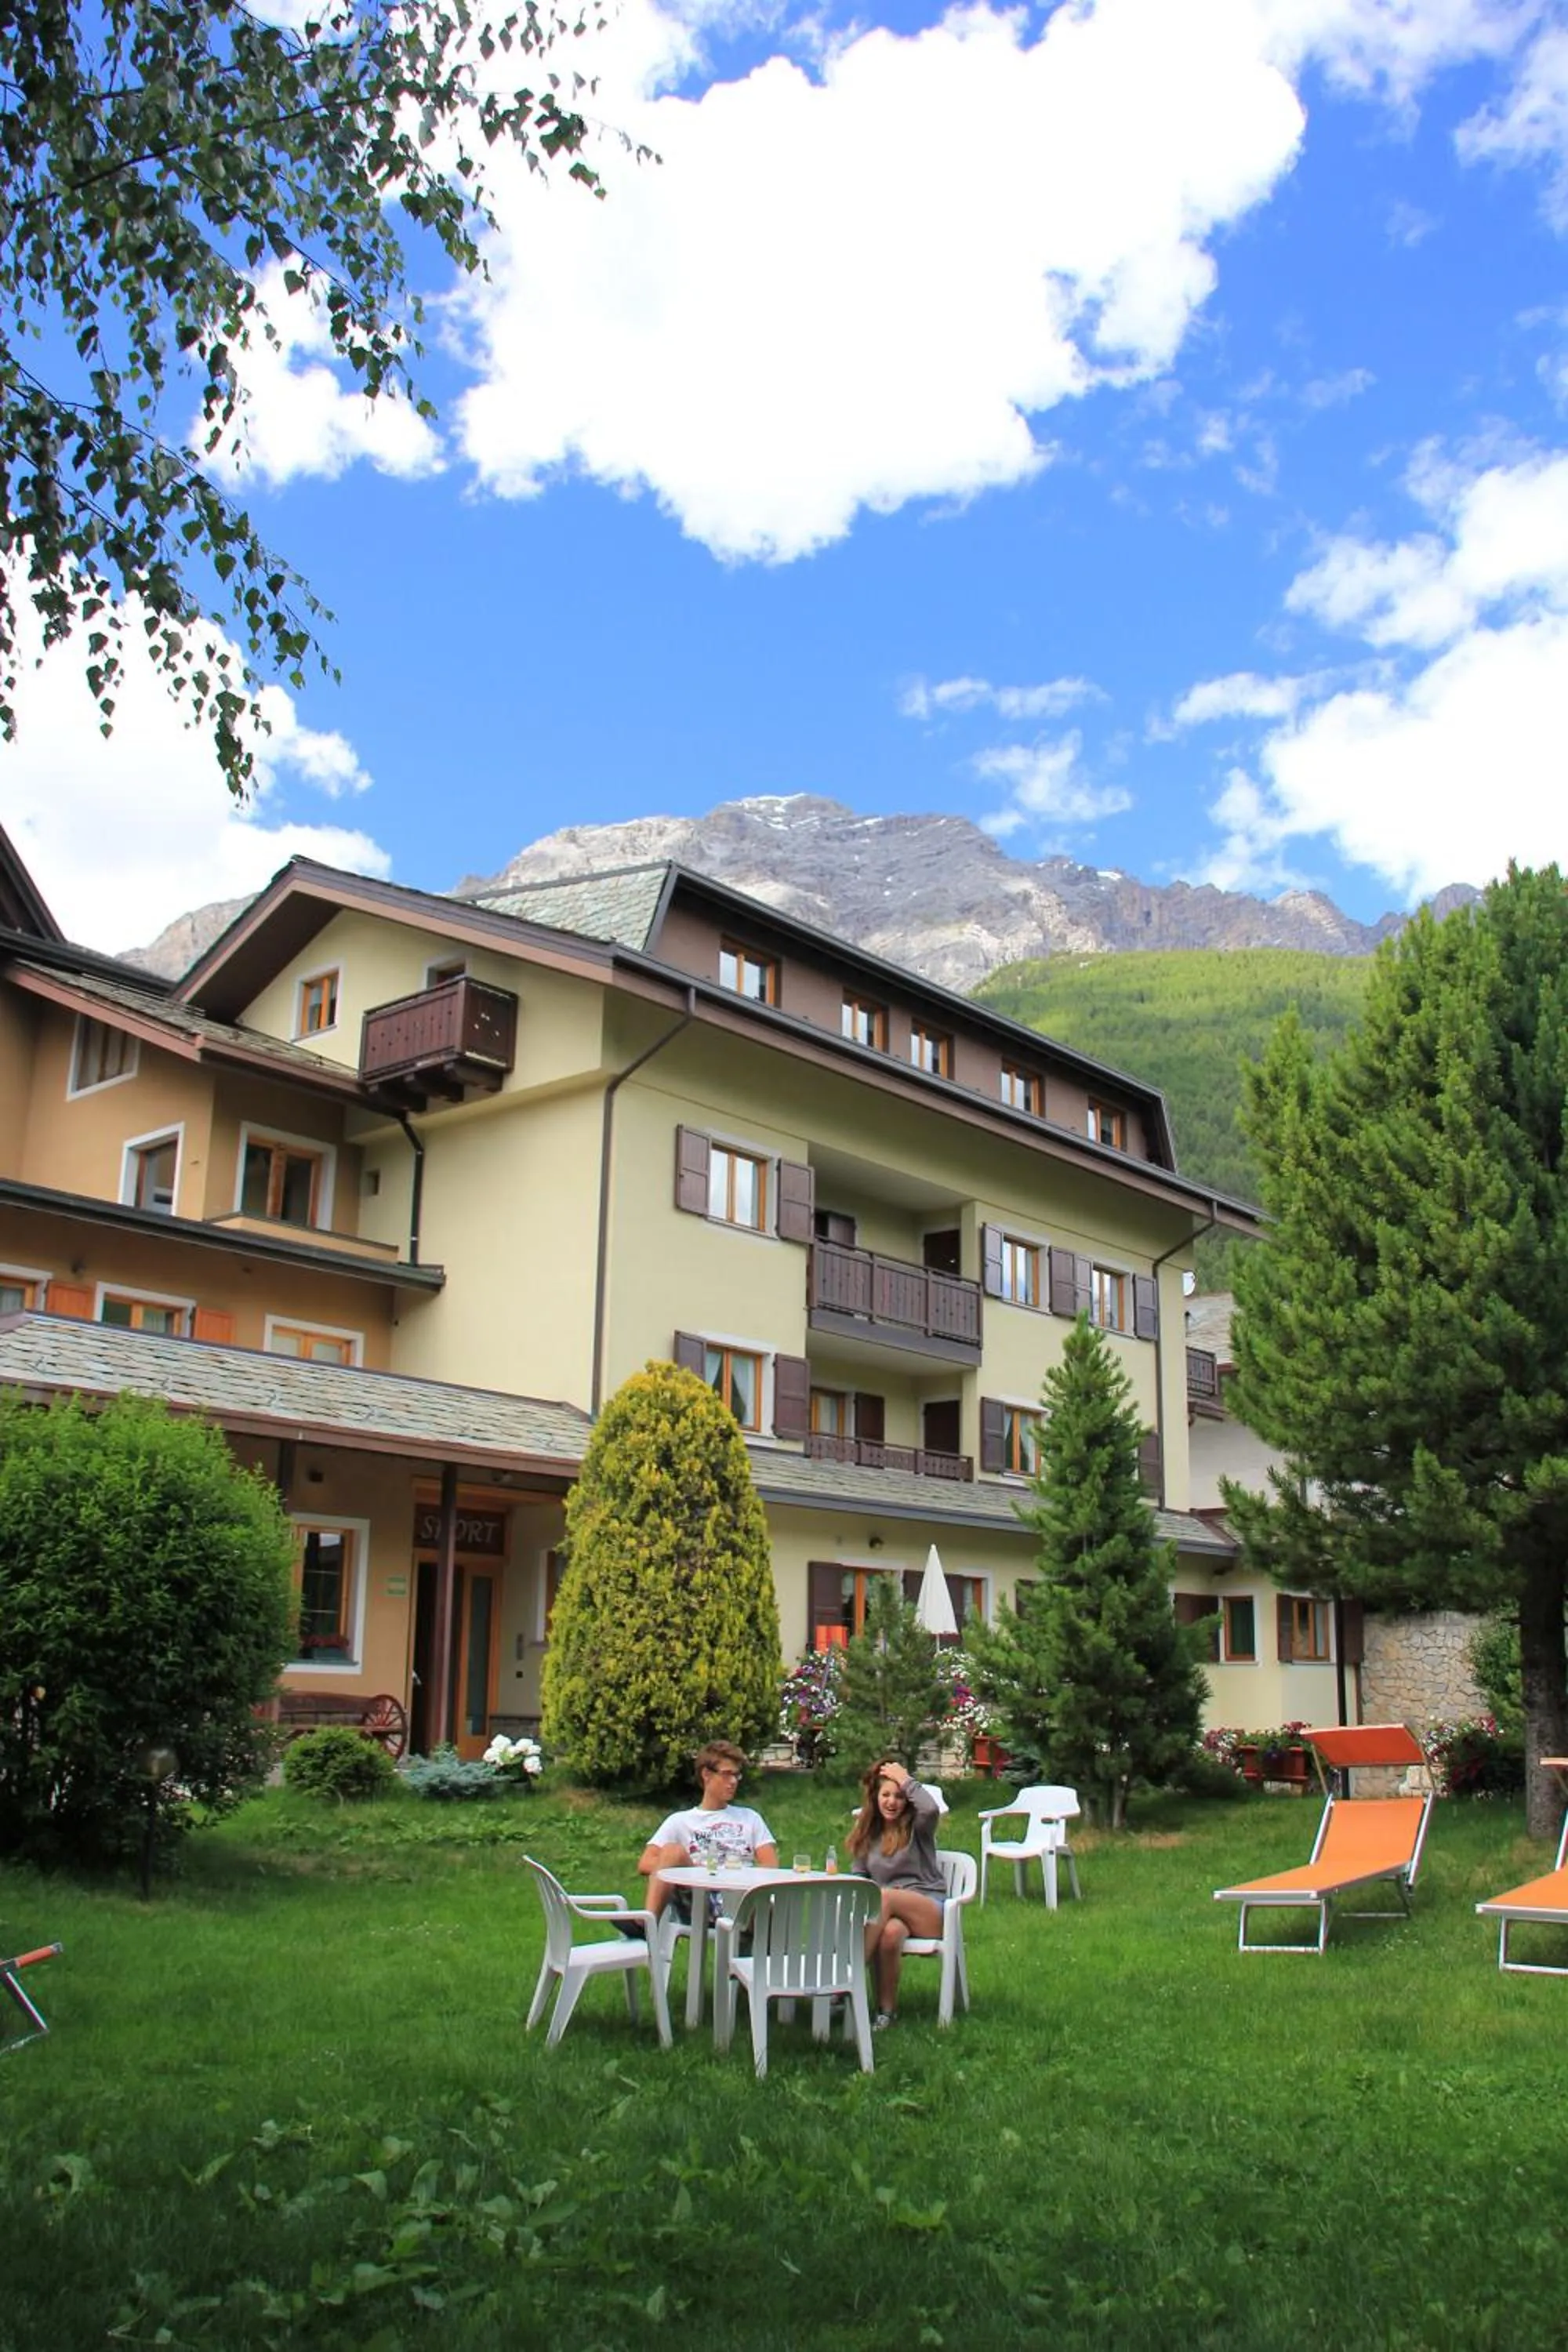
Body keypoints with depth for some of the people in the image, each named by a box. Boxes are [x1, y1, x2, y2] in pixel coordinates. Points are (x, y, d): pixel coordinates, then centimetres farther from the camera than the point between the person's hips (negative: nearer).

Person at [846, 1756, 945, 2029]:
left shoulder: (917, 1826, 3)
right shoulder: (866, 1834, 16)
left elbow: (932, 1809, -22)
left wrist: (906, 1780, -10)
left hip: (930, 1910, -2)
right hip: (889, 1911, 2)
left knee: (885, 1897, -36)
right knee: (891, 1932, -38)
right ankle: (886, 2010, -27)